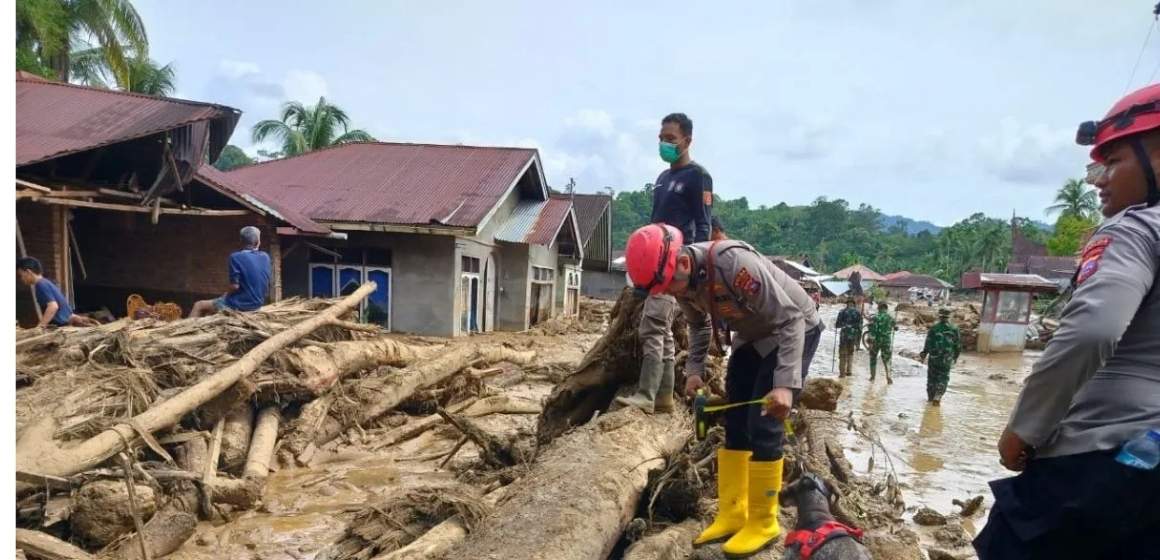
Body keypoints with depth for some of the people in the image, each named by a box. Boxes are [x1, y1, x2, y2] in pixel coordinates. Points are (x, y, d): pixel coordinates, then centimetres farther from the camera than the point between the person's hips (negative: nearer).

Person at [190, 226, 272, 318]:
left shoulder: (236, 257, -16)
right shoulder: (265, 257, 1)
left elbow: (235, 286, -19)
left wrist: (226, 294, 2)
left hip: (240, 304, -7)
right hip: (258, 303, 7)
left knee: (199, 306, 13)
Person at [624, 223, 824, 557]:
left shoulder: (733, 263, -36)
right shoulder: (684, 280, -12)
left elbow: (790, 319, -33)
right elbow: (698, 326, 9)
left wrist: (785, 384, -40)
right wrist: (694, 369, -4)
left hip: (794, 330, -7)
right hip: (753, 337, 8)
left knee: (763, 427, -11)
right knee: (733, 423, 5)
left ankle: (763, 523, 3)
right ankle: (731, 516, 15)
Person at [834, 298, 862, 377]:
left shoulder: (842, 312, -3)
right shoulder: (858, 313, 3)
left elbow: (838, 324, -3)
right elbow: (860, 327, 4)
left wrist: (835, 325, 22)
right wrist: (858, 340, 11)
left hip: (844, 335, -2)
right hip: (854, 336, 2)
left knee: (843, 354, 4)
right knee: (850, 353, 17)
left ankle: (842, 372, 0)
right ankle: (849, 371, 12)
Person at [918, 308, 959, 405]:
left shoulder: (933, 328, -7)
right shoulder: (954, 329, -3)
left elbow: (927, 344, -6)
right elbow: (958, 345, 2)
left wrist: (923, 354, 6)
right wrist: (955, 357, 16)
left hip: (933, 358, 0)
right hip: (946, 359, 0)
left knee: (932, 377, 14)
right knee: (943, 379, 8)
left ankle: (931, 397, 23)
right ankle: (937, 396, -9)